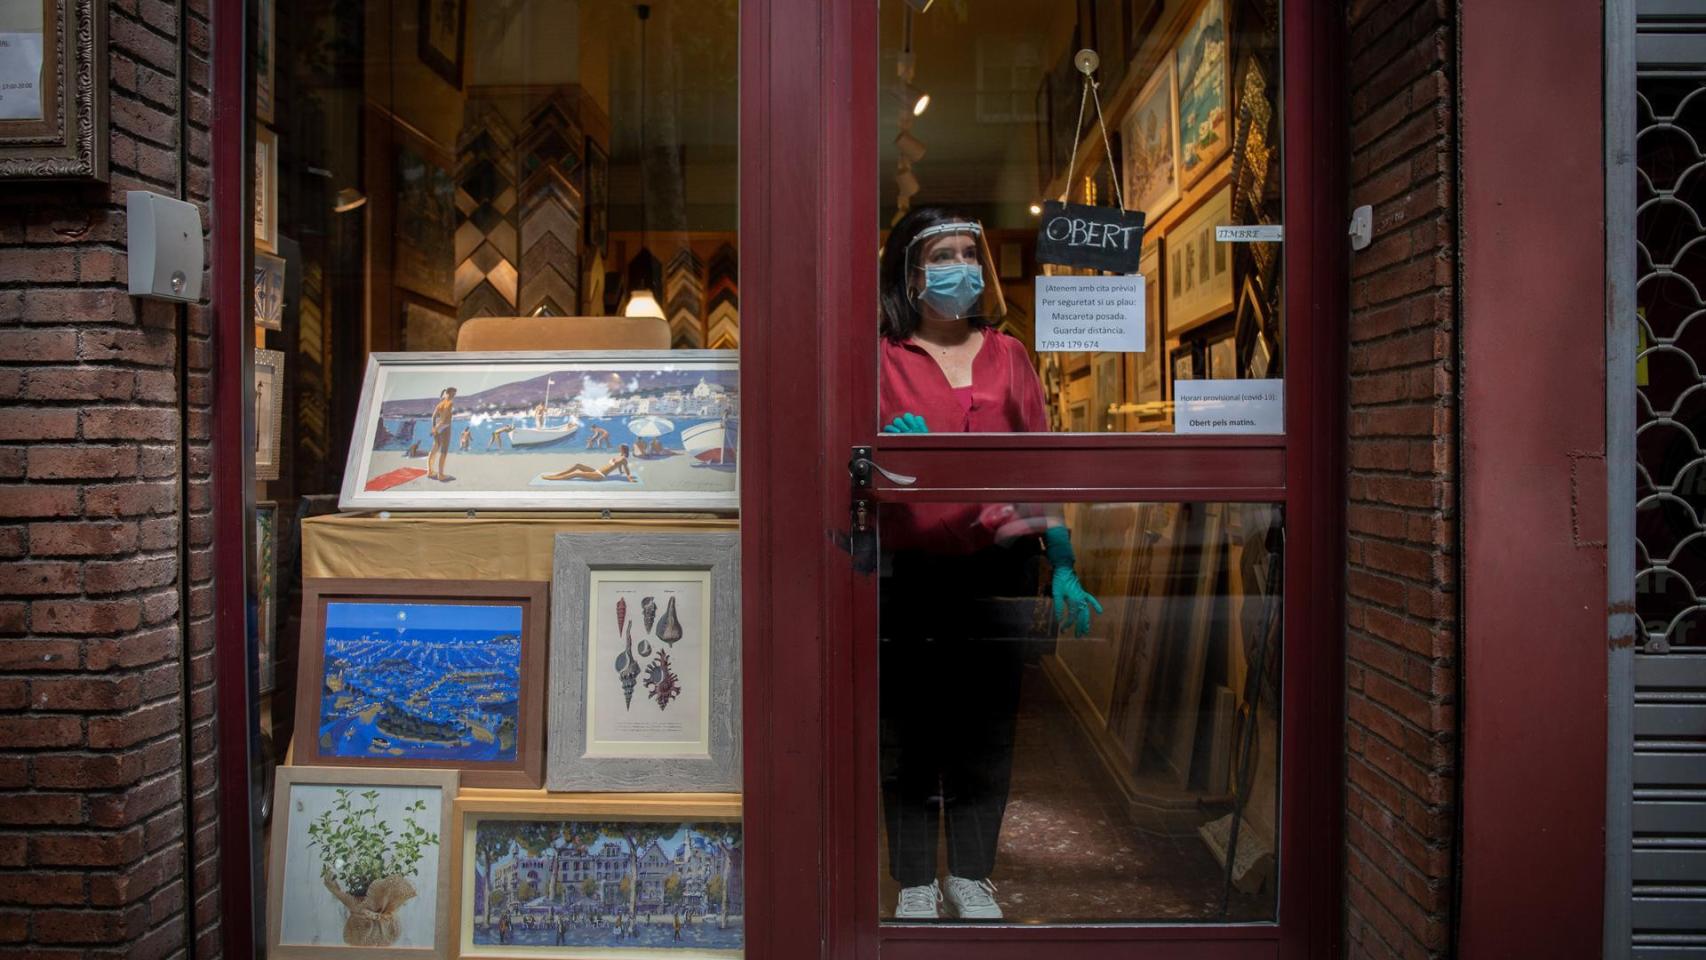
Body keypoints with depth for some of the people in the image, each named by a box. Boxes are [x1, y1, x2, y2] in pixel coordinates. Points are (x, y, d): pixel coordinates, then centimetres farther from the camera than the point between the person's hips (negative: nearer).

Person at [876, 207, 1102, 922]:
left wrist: (1063, 568, 4)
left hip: (999, 569, 2)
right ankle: (916, 883, 21)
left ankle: (971, 876, 28)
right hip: (909, 573, -2)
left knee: (985, 732, 10)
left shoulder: (1008, 356, 11)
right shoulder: (881, 359, 3)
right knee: (910, 736, 4)